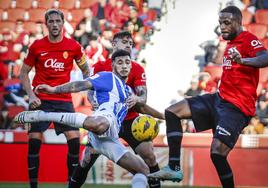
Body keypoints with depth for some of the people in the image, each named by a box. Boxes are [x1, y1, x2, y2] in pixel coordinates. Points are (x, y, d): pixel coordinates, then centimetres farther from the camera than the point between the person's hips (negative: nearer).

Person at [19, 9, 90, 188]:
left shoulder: (73, 46, 1)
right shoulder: (37, 46, 1)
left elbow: (86, 70, 15)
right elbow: (24, 73, 8)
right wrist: (31, 95, -4)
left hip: (64, 100, 0)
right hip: (40, 100, 0)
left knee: (74, 139, -10)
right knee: (34, 141, -6)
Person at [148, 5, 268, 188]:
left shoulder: (249, 40, -12)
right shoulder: (231, 43, 18)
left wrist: (242, 60, -49)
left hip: (236, 106, -10)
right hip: (220, 98, 10)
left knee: (217, 151, -23)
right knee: (172, 111, 4)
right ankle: (174, 168, -1)